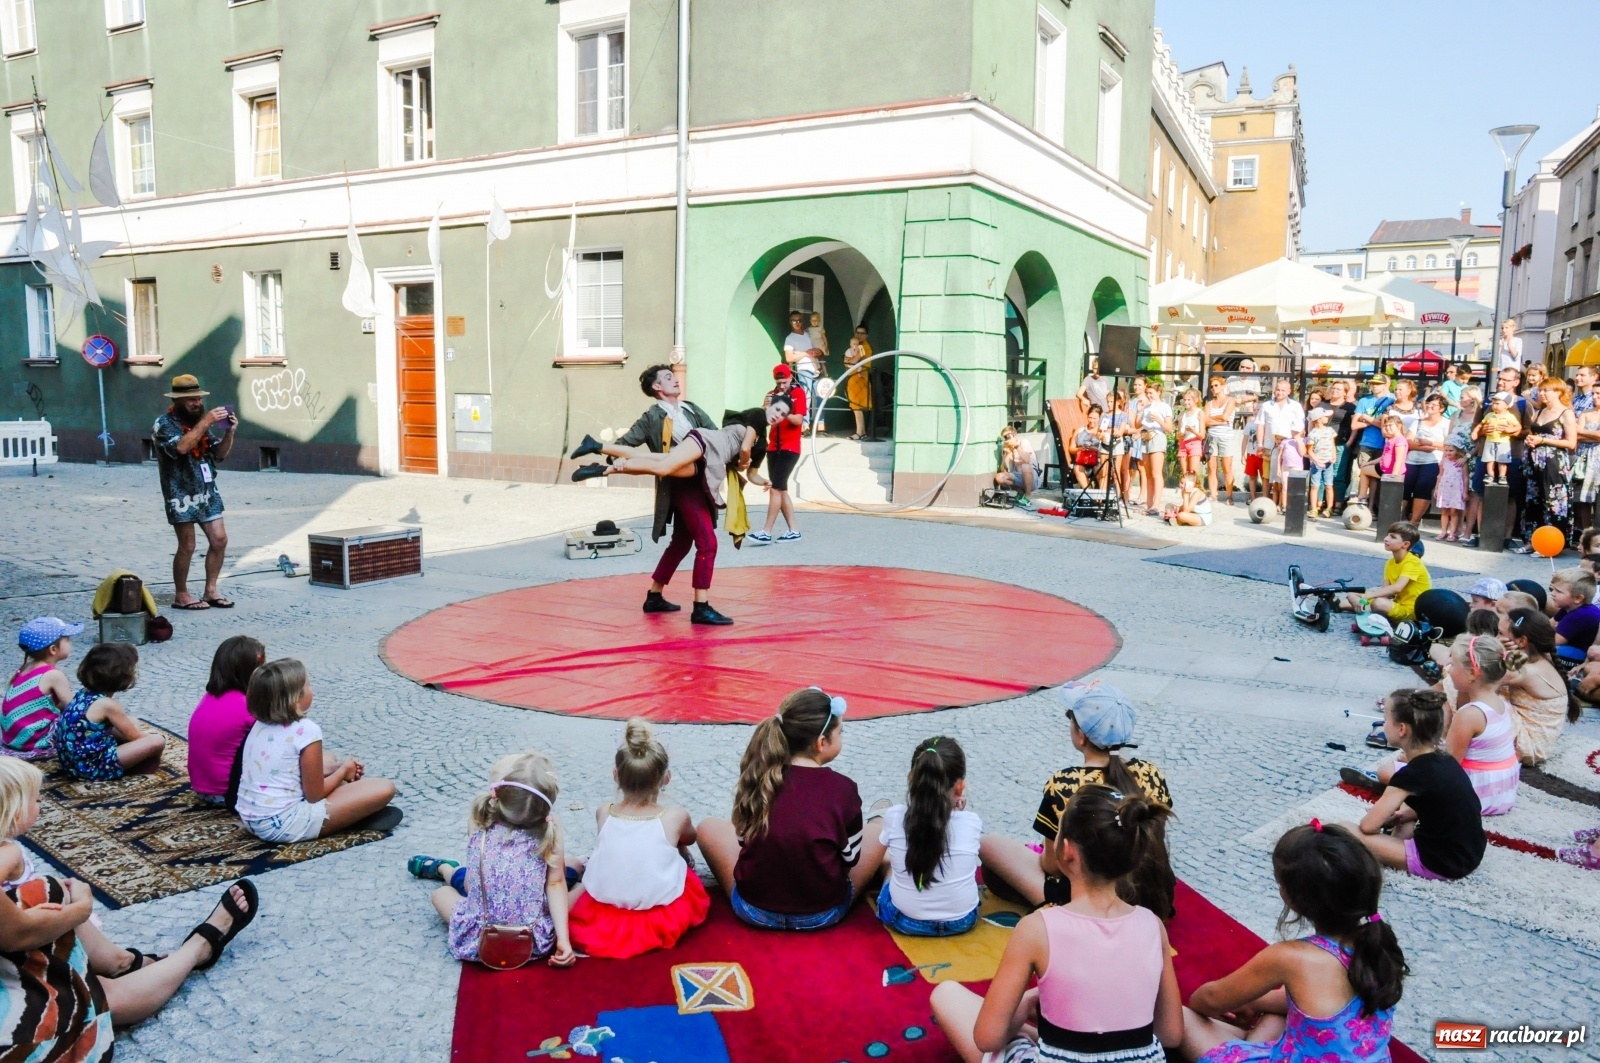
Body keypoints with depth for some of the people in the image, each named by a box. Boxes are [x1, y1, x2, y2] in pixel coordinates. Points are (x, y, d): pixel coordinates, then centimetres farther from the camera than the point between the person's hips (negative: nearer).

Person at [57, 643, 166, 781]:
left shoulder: (84, 694, 4)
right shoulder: (107, 704, -21)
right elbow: (134, 737, -7)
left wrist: (141, 733, 19)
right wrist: (149, 735, 13)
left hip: (73, 761, 10)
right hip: (93, 767, -9)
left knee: (132, 723, 21)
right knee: (158, 740, -16)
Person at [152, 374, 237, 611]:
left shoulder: (200, 421, 15)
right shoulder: (164, 424, -7)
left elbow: (220, 454, 12)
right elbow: (181, 447, -26)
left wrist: (229, 432, -4)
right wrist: (205, 423, -26)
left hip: (207, 491, 7)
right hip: (182, 493, -7)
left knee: (219, 540, 4)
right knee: (187, 546, -3)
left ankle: (210, 591, 15)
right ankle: (181, 596, 9)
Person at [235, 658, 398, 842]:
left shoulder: (261, 724, 7)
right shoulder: (306, 730, -17)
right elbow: (314, 795, -12)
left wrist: (336, 767, 14)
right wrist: (343, 770, 5)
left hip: (251, 819, 9)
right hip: (283, 825, -9)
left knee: (328, 760, 29)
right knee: (384, 788, -13)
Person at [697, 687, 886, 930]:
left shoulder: (755, 777, -8)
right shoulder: (842, 789, -15)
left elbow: (744, 838, 6)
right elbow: (850, 858, -2)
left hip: (754, 910, 2)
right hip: (824, 913, -1)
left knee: (708, 827, 22)